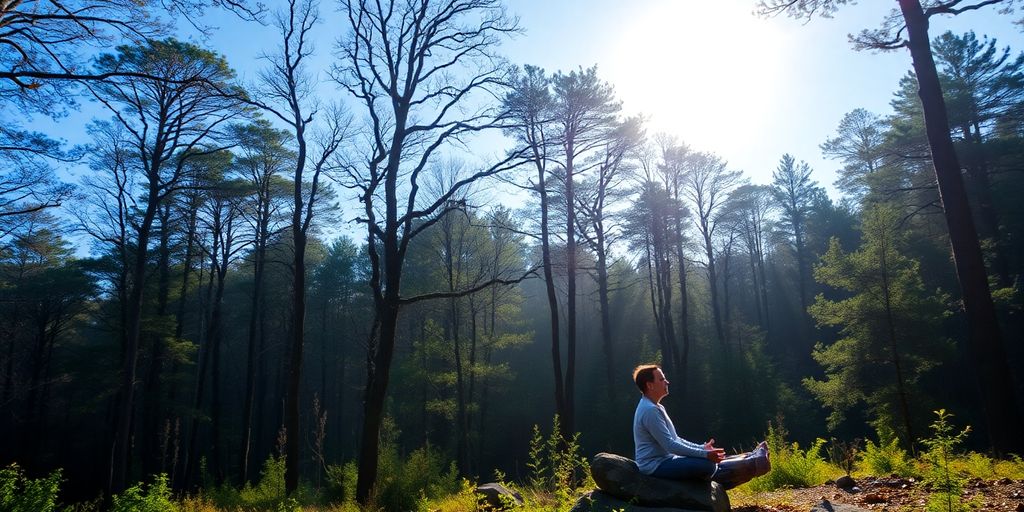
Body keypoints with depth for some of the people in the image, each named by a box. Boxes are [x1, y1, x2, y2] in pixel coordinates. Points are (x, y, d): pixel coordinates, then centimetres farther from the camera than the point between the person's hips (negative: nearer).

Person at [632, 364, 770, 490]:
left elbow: (674, 440, 19)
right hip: (655, 467, -10)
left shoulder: (656, 408, 13)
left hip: (664, 460, 10)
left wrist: (702, 448, 13)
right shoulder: (649, 410, -20)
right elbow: (670, 445, -22)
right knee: (707, 465, -17)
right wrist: (704, 454, -19)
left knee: (712, 461, 7)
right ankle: (753, 463, -2)